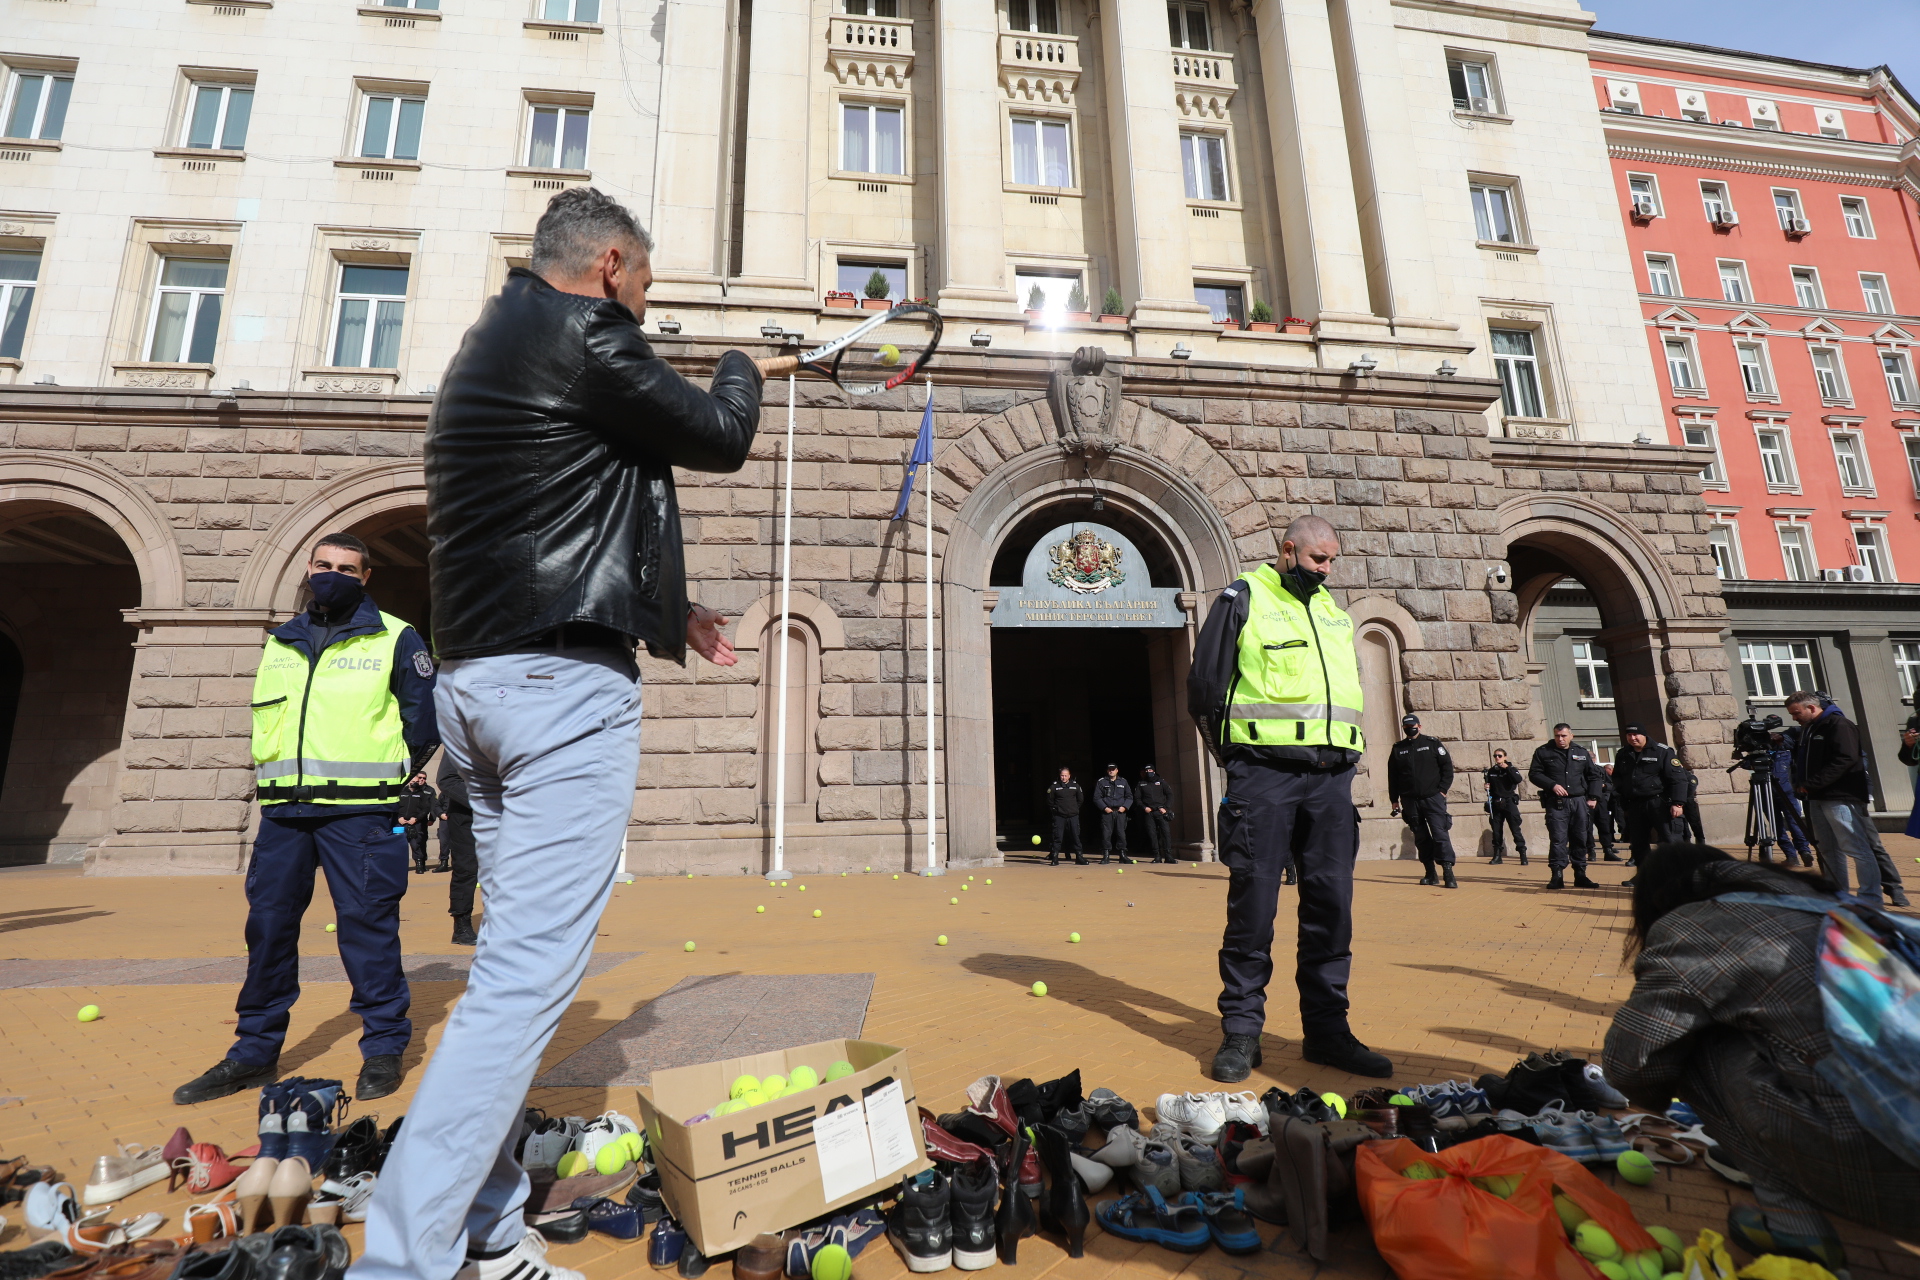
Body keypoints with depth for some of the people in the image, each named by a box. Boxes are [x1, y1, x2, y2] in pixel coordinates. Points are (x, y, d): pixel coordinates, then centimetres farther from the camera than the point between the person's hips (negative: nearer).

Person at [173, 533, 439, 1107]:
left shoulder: (395, 639, 0)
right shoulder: (280, 643, 17)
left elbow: (425, 716, 1)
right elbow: (266, 717, 26)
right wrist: (278, 771, 14)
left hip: (358, 810, -5)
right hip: (283, 808, 6)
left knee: (367, 924, -3)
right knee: (268, 924, 10)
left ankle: (384, 1049, 9)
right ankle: (255, 1053, 24)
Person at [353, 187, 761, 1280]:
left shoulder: (490, 343, 24)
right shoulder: (584, 332, -5)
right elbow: (720, 438, 1)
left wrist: (661, 609, 24)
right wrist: (744, 367, 23)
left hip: (476, 679, 10)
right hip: (565, 682, -10)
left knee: (517, 955, 14)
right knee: (533, 969, -7)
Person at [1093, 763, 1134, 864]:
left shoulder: (1123, 782, 12)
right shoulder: (1101, 782, 5)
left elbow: (1129, 796, 13)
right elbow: (1097, 797, 3)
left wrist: (1125, 807, -2)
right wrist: (1104, 807, -8)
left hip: (1120, 811, 2)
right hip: (1107, 812, -2)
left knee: (1121, 833, 2)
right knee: (1106, 834, -4)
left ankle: (1123, 855, 12)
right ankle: (1106, 855, 2)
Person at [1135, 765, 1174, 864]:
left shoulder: (1161, 781, 11)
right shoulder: (1141, 784, 13)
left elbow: (1170, 795, 8)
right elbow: (1136, 798, 13)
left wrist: (1165, 807, -4)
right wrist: (1144, 807, -3)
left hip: (1160, 811, -1)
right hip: (1148, 812, 1)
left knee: (1166, 832, -10)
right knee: (1152, 834, -2)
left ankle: (1168, 856, -7)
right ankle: (1157, 856, 3)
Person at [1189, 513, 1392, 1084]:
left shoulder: (1334, 613, 20)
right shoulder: (1242, 599, 2)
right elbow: (1204, 682, 0)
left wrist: (1343, 752, 14)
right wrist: (1234, 753, 2)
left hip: (1331, 776, 6)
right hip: (1264, 773, -5)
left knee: (1331, 902, 7)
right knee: (1253, 902, -3)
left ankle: (1326, 1028, 20)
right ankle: (1241, 1031, 9)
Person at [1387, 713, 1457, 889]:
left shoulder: (1432, 743, 5)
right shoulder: (1397, 749, 10)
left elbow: (1447, 766, 3)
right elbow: (1392, 776, 12)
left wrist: (1442, 789, -5)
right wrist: (1394, 800, 8)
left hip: (1433, 797, -3)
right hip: (1410, 800, 3)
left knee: (1440, 833, -11)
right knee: (1420, 837, 6)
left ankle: (1448, 872, -10)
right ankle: (1431, 873, 14)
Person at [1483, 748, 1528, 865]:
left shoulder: (1511, 769, 1)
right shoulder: (1491, 771, 10)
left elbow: (1518, 780, -19)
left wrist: (1507, 768, -19)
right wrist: (1487, 788, -3)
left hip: (1509, 802, -4)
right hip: (1496, 804, 4)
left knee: (1515, 829, -6)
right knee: (1496, 830, 6)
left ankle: (1523, 855, 0)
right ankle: (1497, 856, 13)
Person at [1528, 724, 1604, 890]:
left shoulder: (1582, 753, 11)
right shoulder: (1543, 752, 2)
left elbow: (1593, 775, 19)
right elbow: (1534, 774, 0)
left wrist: (1591, 797, 10)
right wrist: (1552, 785, -13)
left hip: (1579, 801, 4)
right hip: (1556, 802, -3)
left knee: (1580, 839, 8)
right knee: (1557, 839, -7)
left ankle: (1580, 875, 16)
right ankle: (1557, 875, -5)